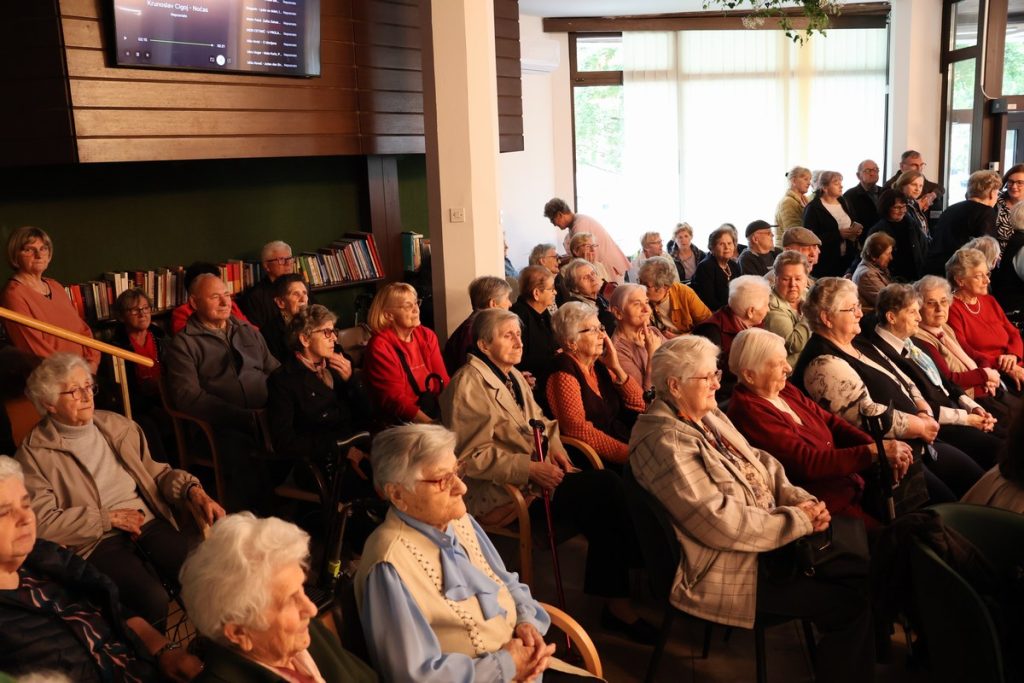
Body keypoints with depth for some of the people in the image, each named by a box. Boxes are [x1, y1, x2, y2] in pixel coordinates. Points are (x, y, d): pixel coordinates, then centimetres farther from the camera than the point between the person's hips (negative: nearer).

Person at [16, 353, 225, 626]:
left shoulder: (117, 426, 16)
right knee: (152, 599, -31)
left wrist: (192, 490, -2)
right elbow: (42, 522, -8)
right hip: (95, 541, -4)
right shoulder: (34, 454, 1)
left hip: (149, 521, 4)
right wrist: (109, 517, -9)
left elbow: (154, 471, 17)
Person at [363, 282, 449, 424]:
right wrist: (434, 424, -21)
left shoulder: (427, 336, 11)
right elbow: (395, 399, -14)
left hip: (435, 410, 6)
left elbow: (443, 380, 6)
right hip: (402, 422, -6)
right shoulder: (379, 347, -8)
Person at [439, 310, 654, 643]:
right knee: (604, 492, -21)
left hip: (535, 472, 9)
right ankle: (616, 602, -9)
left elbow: (538, 421, 24)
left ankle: (617, 601, -10)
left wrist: (554, 446, 1)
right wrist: (530, 468, -21)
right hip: (499, 491, -8)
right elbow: (471, 456, -16)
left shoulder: (514, 376, 17)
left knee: (607, 484, -16)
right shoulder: (468, 385, -11)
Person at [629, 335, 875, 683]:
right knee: (849, 602, -14)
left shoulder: (708, 416, 7)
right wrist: (799, 520, -18)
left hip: (765, 533, 10)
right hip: (725, 569, -9)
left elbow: (761, 465, 12)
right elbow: (720, 523, -26)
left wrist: (802, 500, -7)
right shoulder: (666, 443, -23)